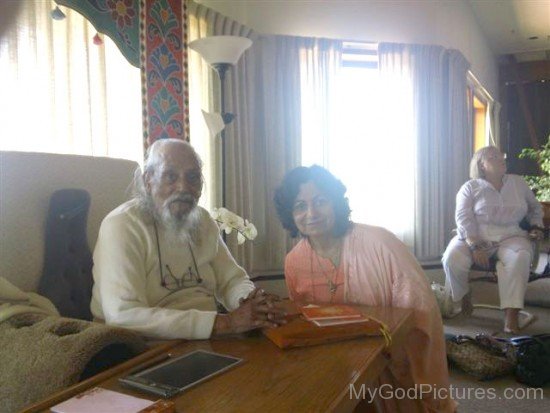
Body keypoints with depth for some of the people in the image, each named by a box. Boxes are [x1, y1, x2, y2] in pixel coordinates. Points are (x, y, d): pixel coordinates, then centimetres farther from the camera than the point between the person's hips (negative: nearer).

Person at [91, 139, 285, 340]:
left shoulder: (203, 220, 9)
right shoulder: (121, 226, -13)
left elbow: (232, 279, 12)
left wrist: (251, 300, -13)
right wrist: (223, 323, -28)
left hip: (204, 342, 7)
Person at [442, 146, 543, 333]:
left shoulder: (518, 183, 14)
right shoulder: (470, 187, 3)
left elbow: (535, 208, 28)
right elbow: (463, 218, -8)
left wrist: (536, 227, 8)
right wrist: (475, 246, -21)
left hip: (511, 237, 2)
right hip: (474, 237, -1)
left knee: (520, 256, -34)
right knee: (452, 258, -29)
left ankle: (511, 315, -35)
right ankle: (461, 299, 0)